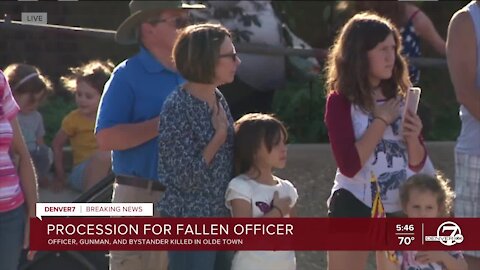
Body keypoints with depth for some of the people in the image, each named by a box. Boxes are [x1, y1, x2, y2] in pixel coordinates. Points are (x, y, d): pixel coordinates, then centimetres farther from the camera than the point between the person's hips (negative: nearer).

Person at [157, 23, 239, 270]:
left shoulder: (218, 100, 7)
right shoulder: (178, 108, -18)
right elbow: (187, 177, -21)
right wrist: (219, 136, -15)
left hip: (218, 219, 8)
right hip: (189, 224, -8)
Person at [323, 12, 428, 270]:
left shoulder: (399, 98, 7)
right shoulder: (341, 100, -7)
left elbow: (417, 164, 9)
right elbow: (349, 165, -18)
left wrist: (413, 138, -12)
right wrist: (382, 121, -16)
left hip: (398, 209, 5)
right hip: (354, 207, -5)